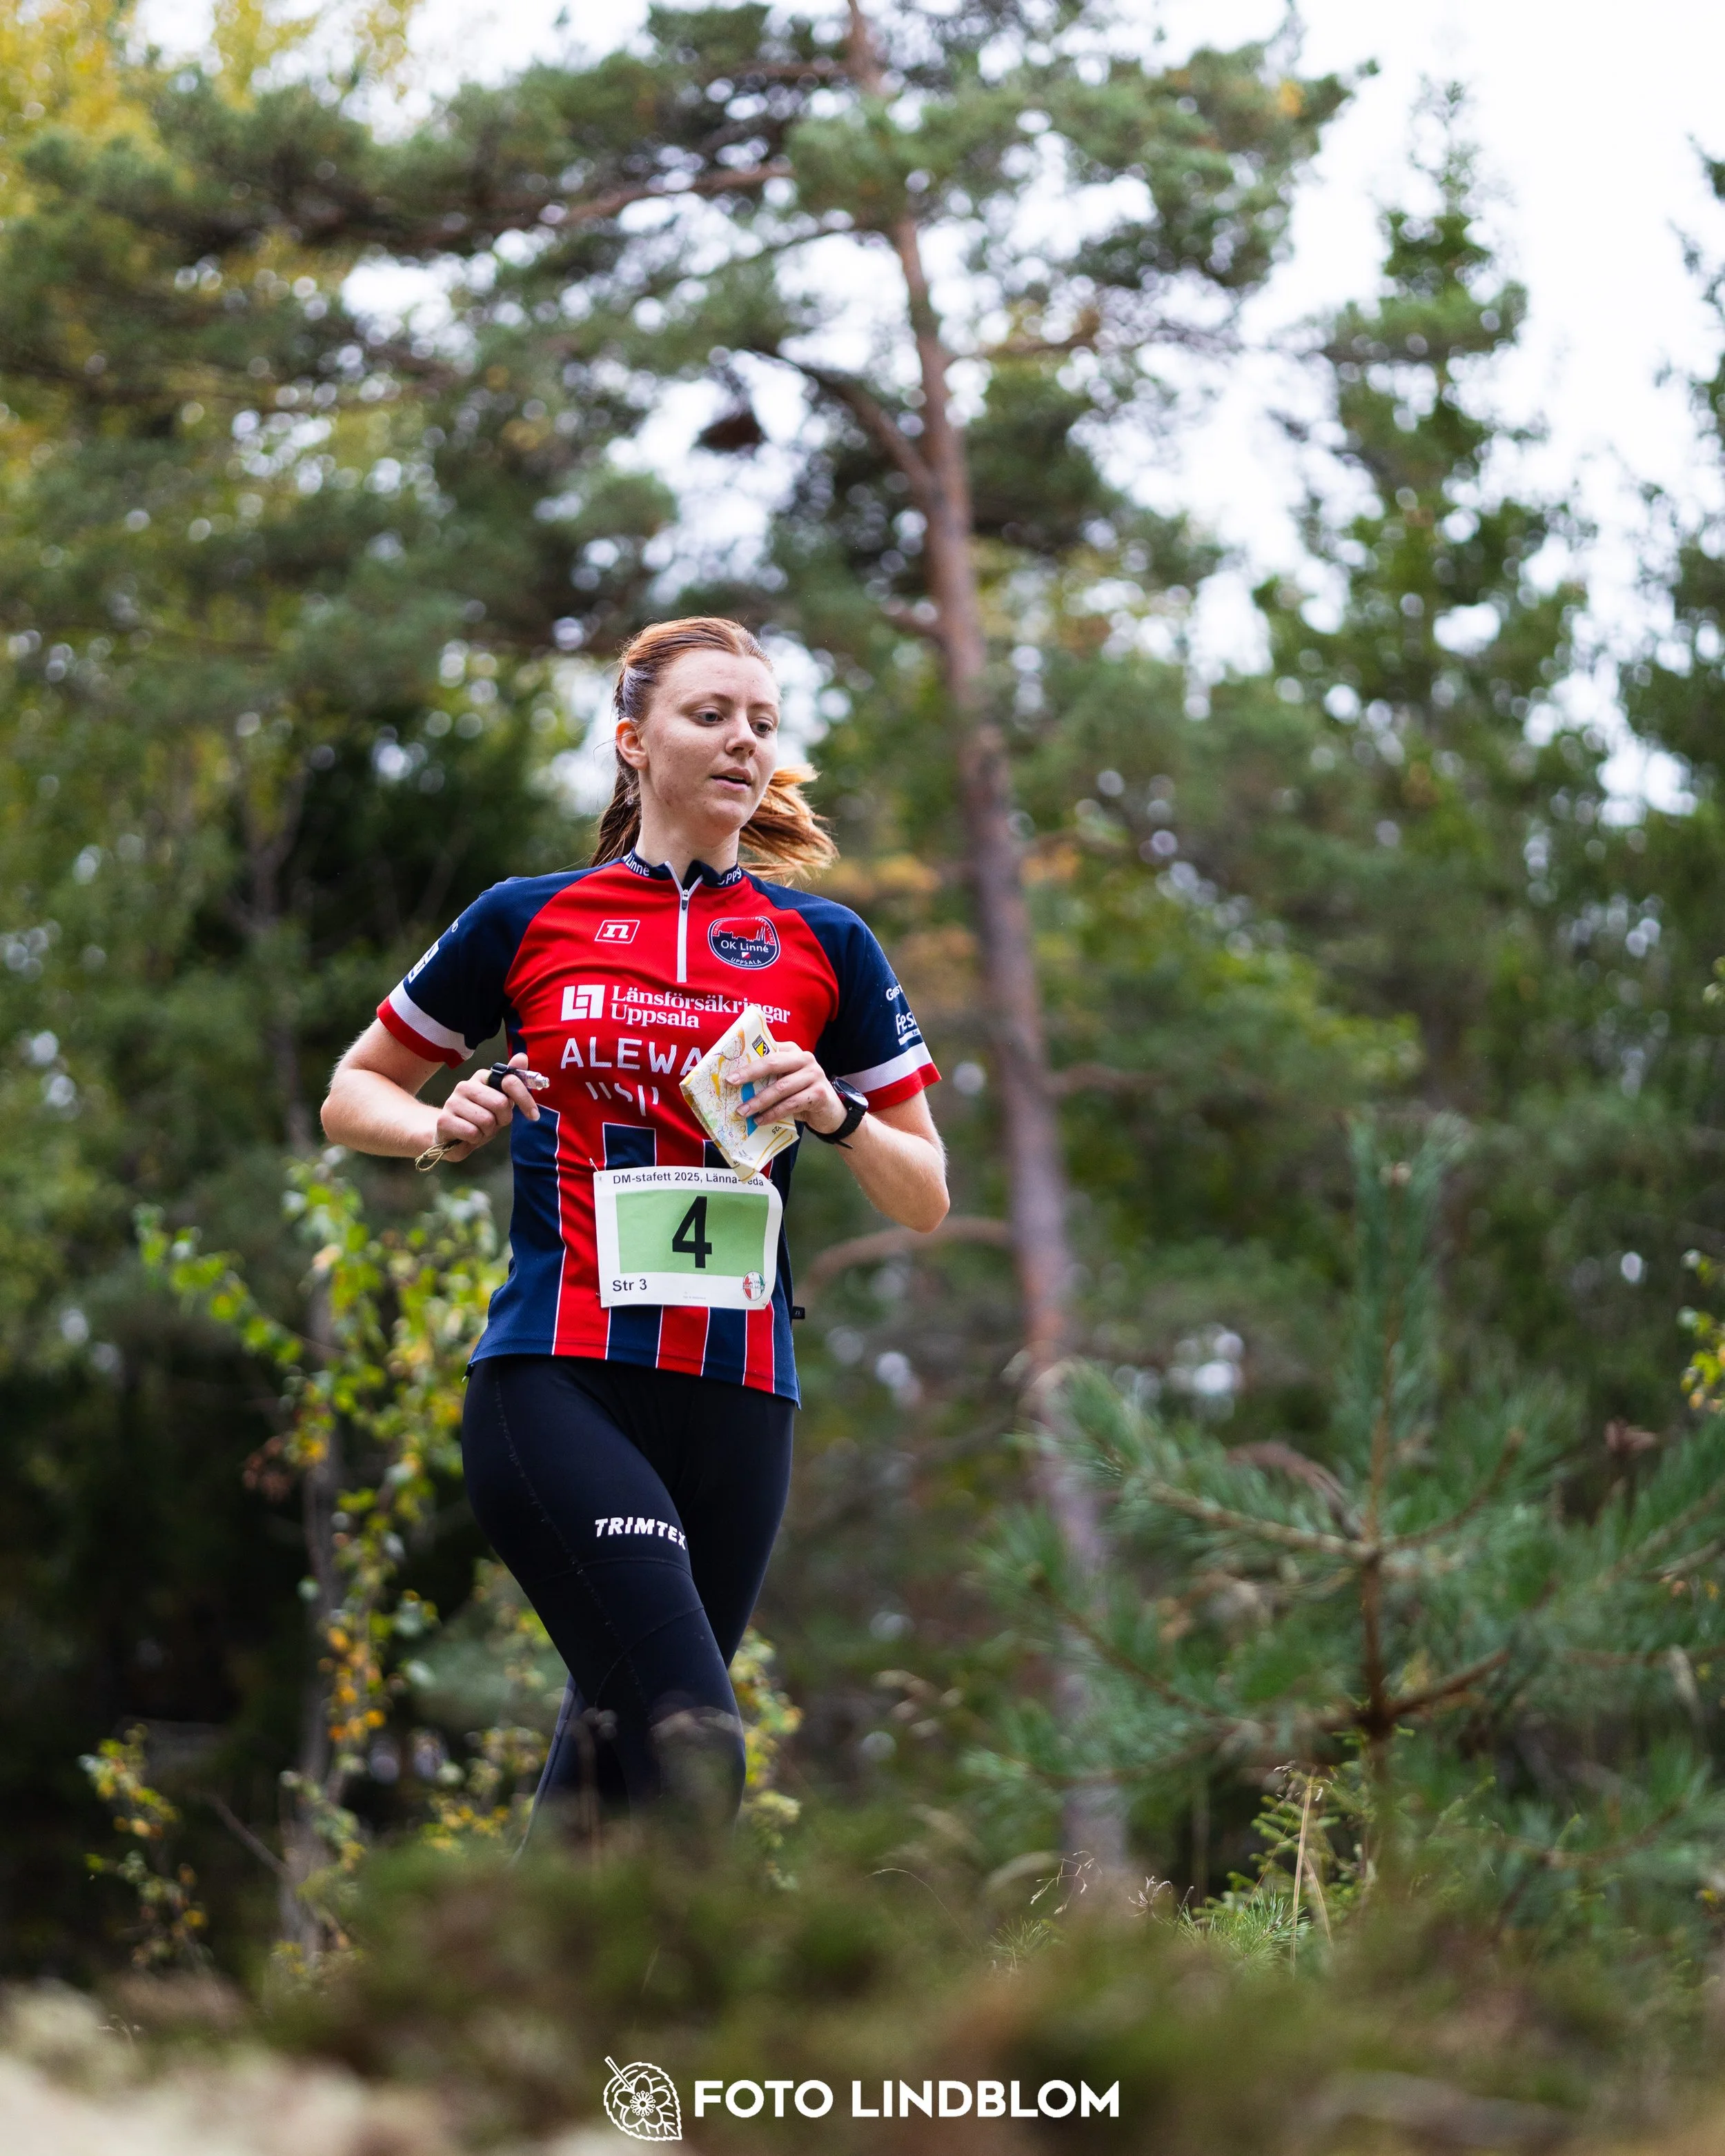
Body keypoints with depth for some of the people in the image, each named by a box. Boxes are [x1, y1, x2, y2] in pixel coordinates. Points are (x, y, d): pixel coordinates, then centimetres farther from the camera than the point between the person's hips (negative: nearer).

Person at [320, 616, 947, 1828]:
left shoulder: (825, 944, 12)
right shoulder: (526, 920, 9)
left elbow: (926, 1199, 14)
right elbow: (353, 1096, 19)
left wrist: (834, 1113, -6)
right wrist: (444, 1129, -3)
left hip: (738, 1401, 3)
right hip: (557, 1385, -3)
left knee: (621, 1754, 7)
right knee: (695, 1741, -21)